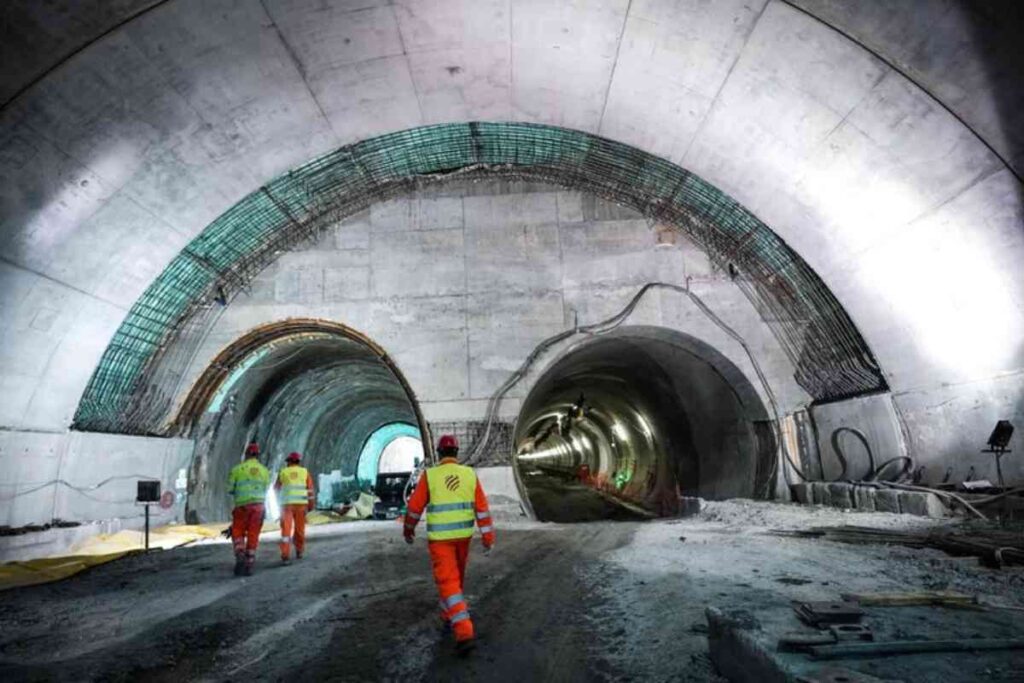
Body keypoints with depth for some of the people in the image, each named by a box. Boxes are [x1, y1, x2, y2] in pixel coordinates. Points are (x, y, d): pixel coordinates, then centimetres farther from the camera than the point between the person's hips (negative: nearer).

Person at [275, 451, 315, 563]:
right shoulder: (305, 472, 6)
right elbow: (310, 490, 0)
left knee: (286, 531, -4)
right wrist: (311, 505, 4)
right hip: (301, 504, 1)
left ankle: (285, 556, -14)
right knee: (299, 529, 15)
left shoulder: (283, 472, 6)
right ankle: (299, 552, 27)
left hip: (286, 504, -1)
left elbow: (277, 489, 18)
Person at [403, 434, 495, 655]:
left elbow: (415, 506, -3)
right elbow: (482, 508, -5)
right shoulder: (470, 474, -4)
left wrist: (409, 529, 15)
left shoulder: (429, 475, -12)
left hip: (439, 537, -3)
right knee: (456, 575, 25)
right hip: (463, 534, 4)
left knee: (448, 583, -2)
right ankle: (449, 616, 41)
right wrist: (488, 538, 0)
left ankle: (465, 633, -12)